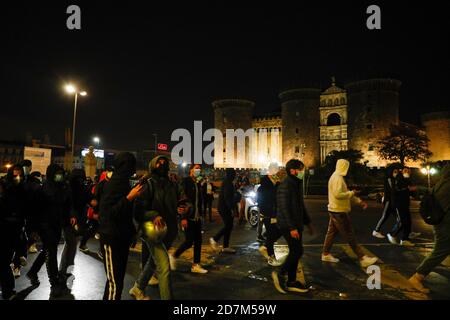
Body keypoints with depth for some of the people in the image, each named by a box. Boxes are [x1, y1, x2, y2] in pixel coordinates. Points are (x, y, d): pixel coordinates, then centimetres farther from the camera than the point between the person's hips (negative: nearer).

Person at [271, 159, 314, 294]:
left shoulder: (297, 184, 14)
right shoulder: (285, 185, -17)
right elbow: (284, 208, -22)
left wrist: (307, 222, 21)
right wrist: (292, 228, -24)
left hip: (297, 224, 10)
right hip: (288, 225, -10)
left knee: (295, 252, 12)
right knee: (297, 251, -7)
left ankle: (291, 282, 23)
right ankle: (280, 274, 10)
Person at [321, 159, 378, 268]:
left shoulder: (336, 177, 15)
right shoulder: (338, 178, -18)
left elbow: (344, 193, 18)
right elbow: (338, 194, -29)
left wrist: (359, 201, 13)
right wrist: (352, 193, -15)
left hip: (335, 210, 10)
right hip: (339, 211, -10)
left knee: (331, 232, 14)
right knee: (350, 236, -3)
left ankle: (326, 254, 22)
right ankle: (363, 258, 4)